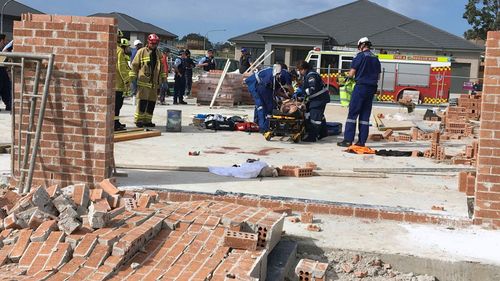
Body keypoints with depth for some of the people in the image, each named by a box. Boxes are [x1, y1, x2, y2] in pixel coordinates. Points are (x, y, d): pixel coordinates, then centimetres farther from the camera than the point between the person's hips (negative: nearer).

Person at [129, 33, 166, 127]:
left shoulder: (158, 54, 16)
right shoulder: (142, 52, -1)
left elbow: (161, 67, 23)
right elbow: (135, 64, -1)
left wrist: (163, 78, 18)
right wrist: (133, 77, -5)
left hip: (154, 82, 6)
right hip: (144, 81, -6)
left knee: (152, 102, 7)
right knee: (143, 101, -10)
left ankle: (147, 120, 15)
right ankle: (139, 120, -1)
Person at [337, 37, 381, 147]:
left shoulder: (361, 56, -6)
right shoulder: (376, 59, 14)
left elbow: (351, 73, -8)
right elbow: (378, 76, 17)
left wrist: (349, 76, 12)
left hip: (361, 87, -6)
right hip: (372, 88, 6)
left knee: (352, 113, -4)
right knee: (365, 115, 8)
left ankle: (348, 140, -8)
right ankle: (362, 141, 6)